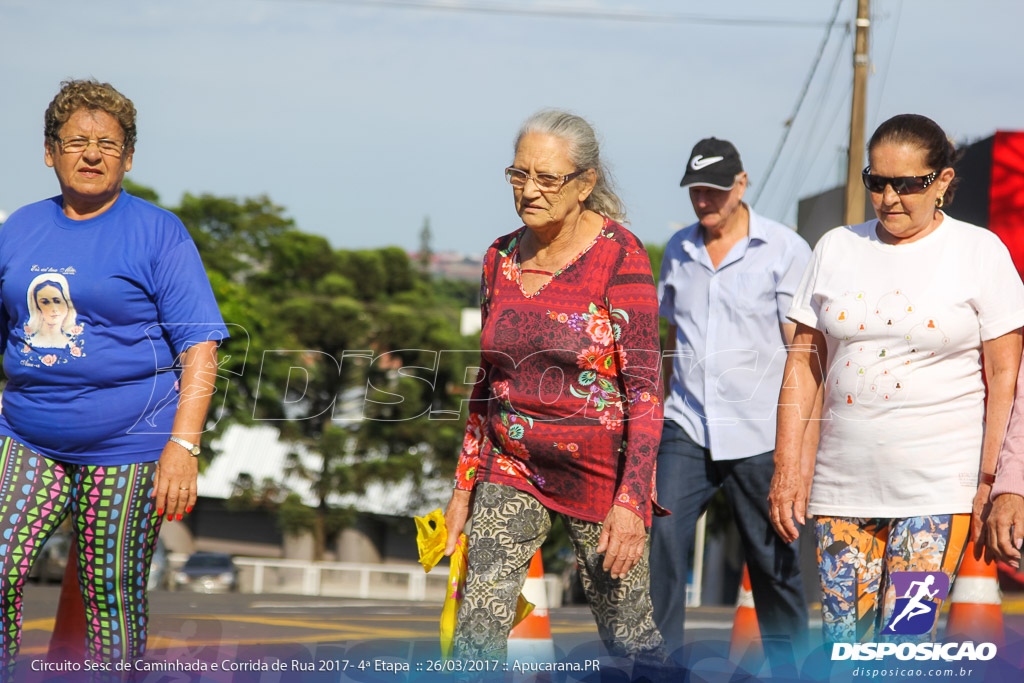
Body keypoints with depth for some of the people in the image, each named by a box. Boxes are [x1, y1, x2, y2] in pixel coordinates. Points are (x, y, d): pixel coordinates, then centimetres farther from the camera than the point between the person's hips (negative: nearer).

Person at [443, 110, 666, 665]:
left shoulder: (619, 257, -12)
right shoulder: (501, 258, 5)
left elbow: (644, 388, -15)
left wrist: (631, 501, -22)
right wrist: (464, 485, 12)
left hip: (599, 473, -4)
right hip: (512, 468, 4)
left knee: (629, 636, 7)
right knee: (475, 634, -11)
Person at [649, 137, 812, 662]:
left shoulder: (785, 250, -2)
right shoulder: (678, 250, 11)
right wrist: (664, 407, 19)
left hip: (759, 435, -3)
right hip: (687, 429, 3)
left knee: (773, 559, 4)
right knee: (662, 534, -13)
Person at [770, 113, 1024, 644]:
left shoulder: (980, 252, 0)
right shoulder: (836, 249, 10)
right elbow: (804, 361, 12)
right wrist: (787, 465, 4)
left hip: (940, 485, -4)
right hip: (845, 480, 4)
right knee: (840, 645, 2)